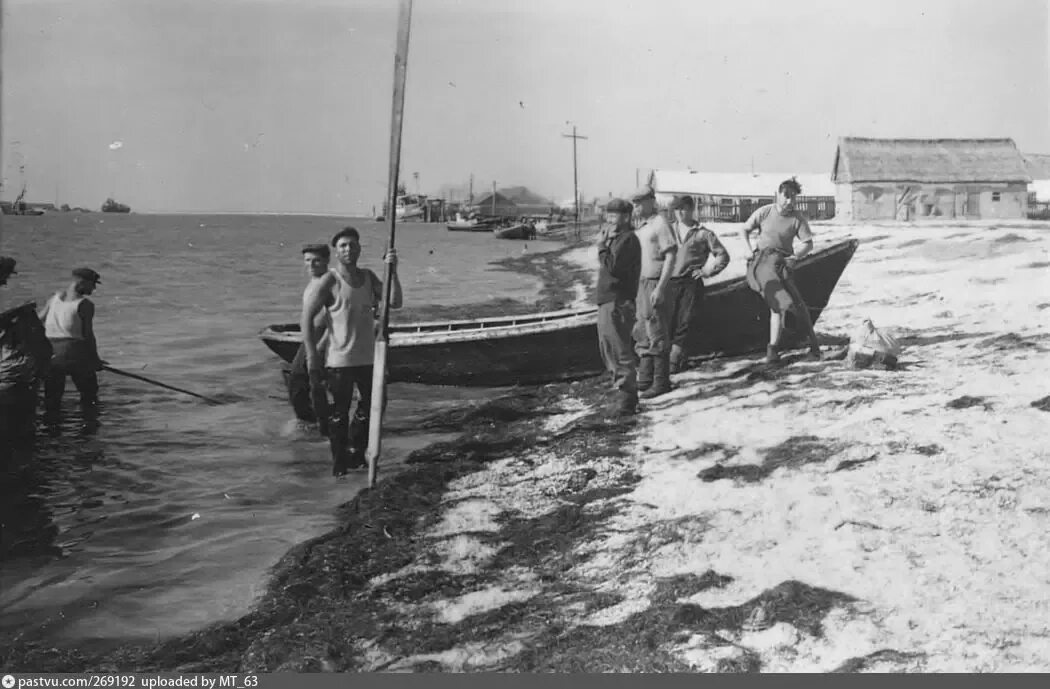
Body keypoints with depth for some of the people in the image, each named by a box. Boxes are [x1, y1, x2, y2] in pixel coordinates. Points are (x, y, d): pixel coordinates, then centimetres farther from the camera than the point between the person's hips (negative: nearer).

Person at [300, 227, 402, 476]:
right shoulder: (328, 282, -10)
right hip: (339, 361, -6)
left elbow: (395, 302, -2)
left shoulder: (368, 277, 7)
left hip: (369, 359, 6)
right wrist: (313, 360, -15)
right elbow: (306, 320, -11)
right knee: (339, 414, 2)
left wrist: (393, 271, -15)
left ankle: (356, 454, 31)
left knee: (369, 409, 14)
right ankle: (339, 463, 15)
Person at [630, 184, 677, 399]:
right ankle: (645, 379, 21)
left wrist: (660, 288, -21)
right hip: (639, 285, 9)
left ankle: (661, 382, 2)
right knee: (642, 335, 12)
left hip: (654, 285, -9)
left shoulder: (660, 224, -10)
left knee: (657, 336, -4)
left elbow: (670, 258, -15)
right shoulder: (640, 227, 16)